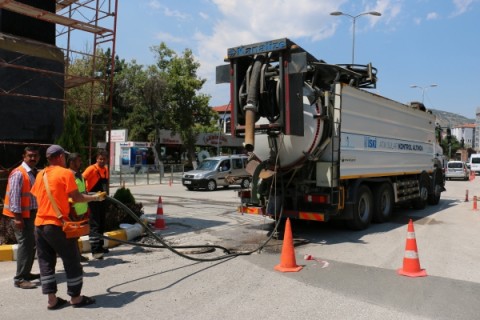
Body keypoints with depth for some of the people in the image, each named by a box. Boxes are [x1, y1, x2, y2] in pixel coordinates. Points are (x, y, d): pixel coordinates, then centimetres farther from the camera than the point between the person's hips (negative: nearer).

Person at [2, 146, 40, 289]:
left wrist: (36, 212, 14)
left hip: (29, 214, 9)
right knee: (25, 245, -8)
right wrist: (18, 217, -20)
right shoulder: (18, 173, -14)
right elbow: (14, 195, -18)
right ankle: (20, 279, -1)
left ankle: (26, 273, 27)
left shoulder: (33, 173, 12)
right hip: (20, 215, -9)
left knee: (31, 245, 15)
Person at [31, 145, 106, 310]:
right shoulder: (65, 173, -8)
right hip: (57, 224, -7)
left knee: (46, 262, 12)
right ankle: (75, 297, 14)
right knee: (72, 261, 6)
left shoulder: (41, 175, 10)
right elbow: (76, 198, -12)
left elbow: (37, 196, 17)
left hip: (40, 224, 7)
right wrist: (96, 197, 1)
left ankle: (52, 299, 16)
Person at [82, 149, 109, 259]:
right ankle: (95, 250, -7)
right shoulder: (91, 168, -13)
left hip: (102, 200, 8)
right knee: (95, 225, -8)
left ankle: (100, 247, 27)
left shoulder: (106, 169, 9)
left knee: (101, 224, 15)